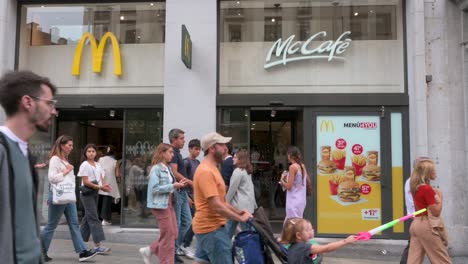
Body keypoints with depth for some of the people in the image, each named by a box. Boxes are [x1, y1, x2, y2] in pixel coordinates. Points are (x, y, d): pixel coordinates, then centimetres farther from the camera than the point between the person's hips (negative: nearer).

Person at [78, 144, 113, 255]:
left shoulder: (98, 165, 12)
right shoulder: (85, 165, -8)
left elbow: (102, 178, 11)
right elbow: (85, 182, -15)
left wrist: (105, 185, -12)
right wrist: (100, 187, -22)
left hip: (95, 193, 7)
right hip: (87, 193, -7)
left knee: (88, 218, 12)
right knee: (93, 218, -12)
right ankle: (97, 245, -13)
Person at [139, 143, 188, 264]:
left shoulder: (168, 168, 11)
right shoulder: (156, 169, -13)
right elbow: (155, 188, -20)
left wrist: (177, 185, -2)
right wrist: (173, 186, -20)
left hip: (169, 203, 9)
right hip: (160, 205, -9)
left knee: (174, 233, 11)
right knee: (168, 234, -1)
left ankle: (149, 250, 24)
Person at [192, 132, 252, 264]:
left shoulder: (211, 169, 14)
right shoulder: (206, 171, -20)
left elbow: (220, 200, 19)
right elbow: (216, 205, -24)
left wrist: (238, 212, 10)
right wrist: (240, 218, -16)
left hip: (207, 226, 10)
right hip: (211, 228, -10)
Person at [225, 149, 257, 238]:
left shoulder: (238, 171, -13)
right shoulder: (247, 171, 13)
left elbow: (232, 189, -13)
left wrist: (226, 203, -4)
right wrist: (254, 204, 17)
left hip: (239, 205, -9)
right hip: (248, 205, 9)